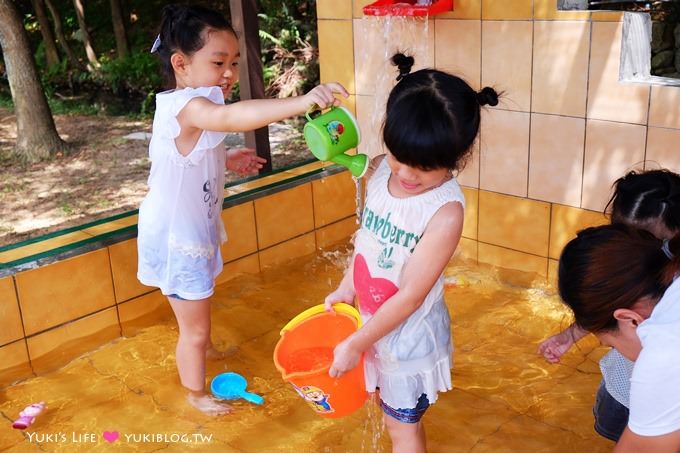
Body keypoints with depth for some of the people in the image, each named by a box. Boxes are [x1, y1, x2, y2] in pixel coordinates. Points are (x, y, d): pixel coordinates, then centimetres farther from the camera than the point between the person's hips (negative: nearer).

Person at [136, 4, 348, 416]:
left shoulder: (196, 109, 4)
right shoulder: (185, 105, -30)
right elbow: (233, 117, -53)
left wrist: (228, 160, 8)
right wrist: (302, 102, -63)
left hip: (194, 230, 10)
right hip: (178, 239, -10)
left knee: (199, 308, 35)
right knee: (194, 327, 10)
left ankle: (205, 347, 62)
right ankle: (196, 393, 33)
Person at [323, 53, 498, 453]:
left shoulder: (446, 212, -30)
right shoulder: (380, 170, -11)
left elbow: (409, 297, -24)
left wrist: (354, 344, -17)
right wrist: (346, 288, 6)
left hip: (410, 332, -6)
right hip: (374, 318, 6)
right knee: (396, 412, 25)